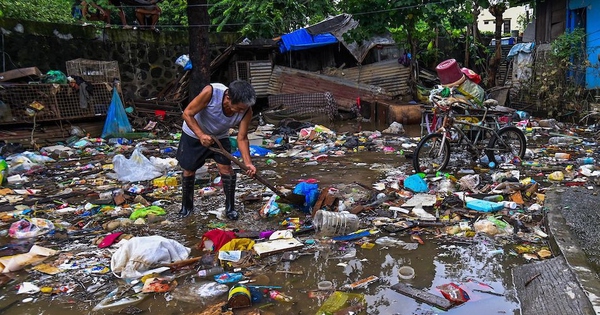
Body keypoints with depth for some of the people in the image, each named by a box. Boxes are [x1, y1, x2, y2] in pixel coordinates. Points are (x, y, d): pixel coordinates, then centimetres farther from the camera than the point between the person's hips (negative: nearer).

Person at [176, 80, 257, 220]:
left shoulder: (246, 110, -28)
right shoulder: (210, 92, -38)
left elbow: (242, 138, -20)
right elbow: (187, 114, -29)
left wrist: (248, 162, -32)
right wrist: (201, 135, -41)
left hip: (219, 137, 2)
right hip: (194, 134, -2)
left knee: (226, 168, -9)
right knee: (188, 171, 8)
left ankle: (230, 208, 10)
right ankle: (186, 206, 29)